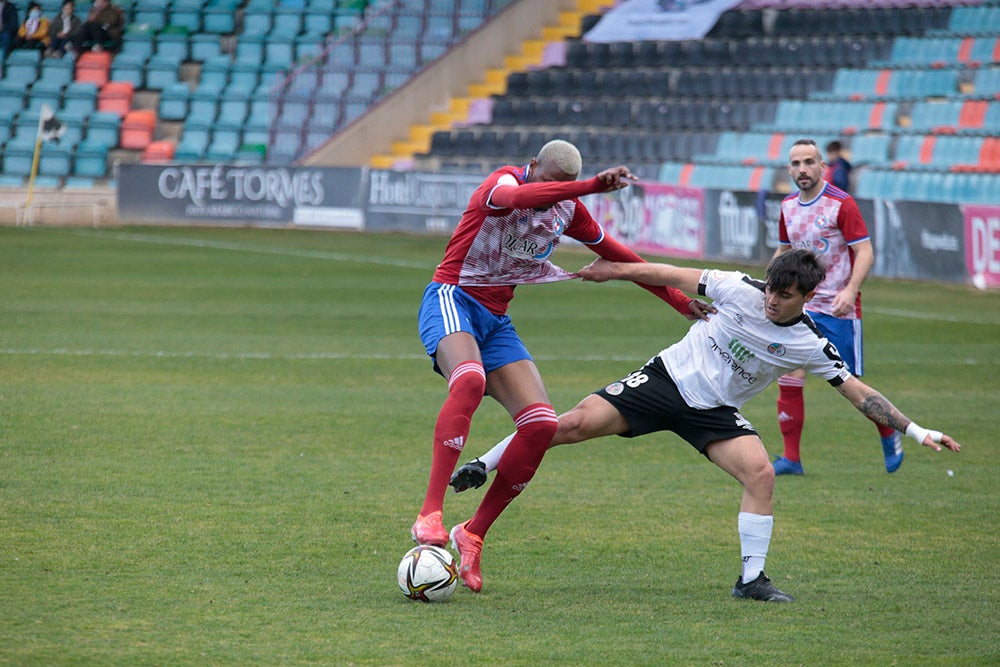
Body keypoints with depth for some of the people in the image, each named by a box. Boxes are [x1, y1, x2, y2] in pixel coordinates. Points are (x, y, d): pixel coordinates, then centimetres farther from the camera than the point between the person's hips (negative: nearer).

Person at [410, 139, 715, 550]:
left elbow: (615, 254, 22)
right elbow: (517, 197, -39)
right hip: (452, 298, -7)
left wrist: (678, 300, 25)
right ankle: (429, 515, -43)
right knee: (469, 381, -38)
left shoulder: (567, 209, 9)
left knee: (541, 425, -10)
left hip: (496, 321, 7)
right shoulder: (503, 182, -13)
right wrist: (592, 186, -50)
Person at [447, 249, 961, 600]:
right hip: (668, 377, -1)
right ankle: (479, 470, 0)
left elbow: (857, 390, -9)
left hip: (714, 411, 1)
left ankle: (751, 579, -10)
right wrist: (615, 270, 3)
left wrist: (916, 431, -15)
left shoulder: (809, 346, -11)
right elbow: (677, 277, -1)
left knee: (760, 472, -23)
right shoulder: (740, 290, -13)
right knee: (576, 423, -16)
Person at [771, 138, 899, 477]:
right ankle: (791, 459, 1)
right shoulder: (788, 206, 8)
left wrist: (850, 290, -28)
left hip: (837, 308, -5)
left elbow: (865, 251, -15)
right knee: (789, 379, -6)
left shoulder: (841, 204, -12)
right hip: (800, 306, 5)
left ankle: (890, 434, 25)